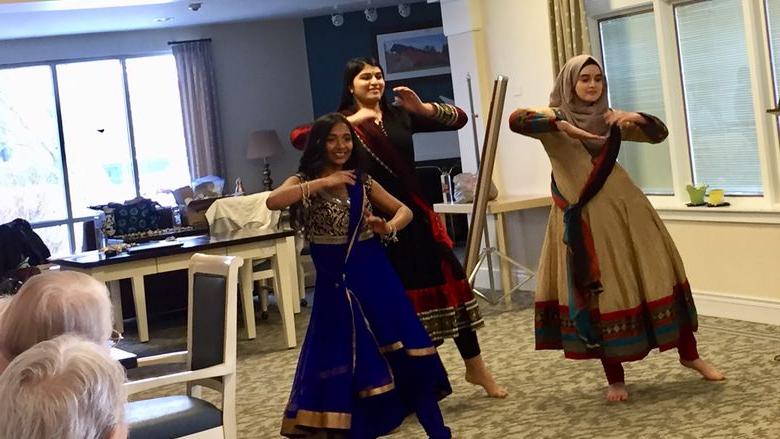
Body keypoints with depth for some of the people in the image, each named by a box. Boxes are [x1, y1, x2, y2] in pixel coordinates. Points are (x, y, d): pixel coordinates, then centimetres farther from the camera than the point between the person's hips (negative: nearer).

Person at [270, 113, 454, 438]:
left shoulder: (362, 181, 8)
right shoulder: (304, 180, 0)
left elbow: (404, 210, 12)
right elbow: (272, 202, -21)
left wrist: (388, 228, -10)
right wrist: (323, 183, -21)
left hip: (373, 274, 2)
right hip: (335, 281, -2)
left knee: (405, 353, -3)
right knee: (344, 357, 3)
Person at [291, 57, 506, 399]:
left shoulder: (400, 115, 8)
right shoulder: (343, 122, 0)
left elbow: (459, 119, 6)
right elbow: (298, 137, -18)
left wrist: (423, 108, -12)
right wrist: (351, 121, -26)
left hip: (413, 215, 3)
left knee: (450, 283, 4)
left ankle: (475, 367, 18)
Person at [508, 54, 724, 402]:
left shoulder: (609, 119, 14)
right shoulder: (555, 117, 1)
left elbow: (659, 134, 13)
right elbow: (516, 120, -18)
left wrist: (636, 117, -7)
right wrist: (565, 127, -28)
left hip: (625, 209, 4)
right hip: (585, 218, -4)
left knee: (660, 275, 4)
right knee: (599, 291, -2)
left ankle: (689, 354, 19)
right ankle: (615, 379, 7)